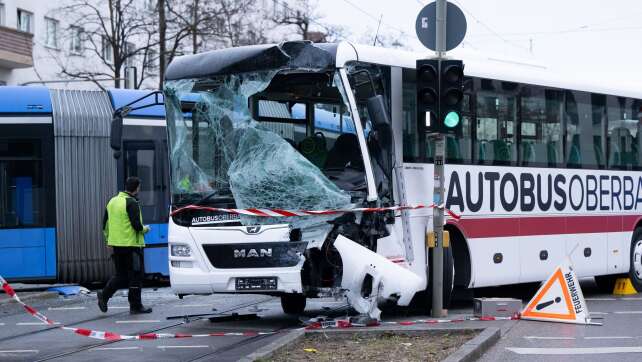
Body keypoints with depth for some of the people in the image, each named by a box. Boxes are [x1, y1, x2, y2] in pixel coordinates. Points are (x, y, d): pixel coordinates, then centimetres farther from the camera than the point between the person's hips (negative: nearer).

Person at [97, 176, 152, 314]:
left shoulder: (112, 201, 12)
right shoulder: (131, 203, -14)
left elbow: (105, 224, 16)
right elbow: (136, 225, -19)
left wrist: (109, 240, 23)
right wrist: (145, 229, 1)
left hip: (116, 244, 8)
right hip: (131, 244, -8)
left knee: (121, 275, 16)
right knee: (136, 275, 2)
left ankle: (104, 295, 1)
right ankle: (135, 306, 5)